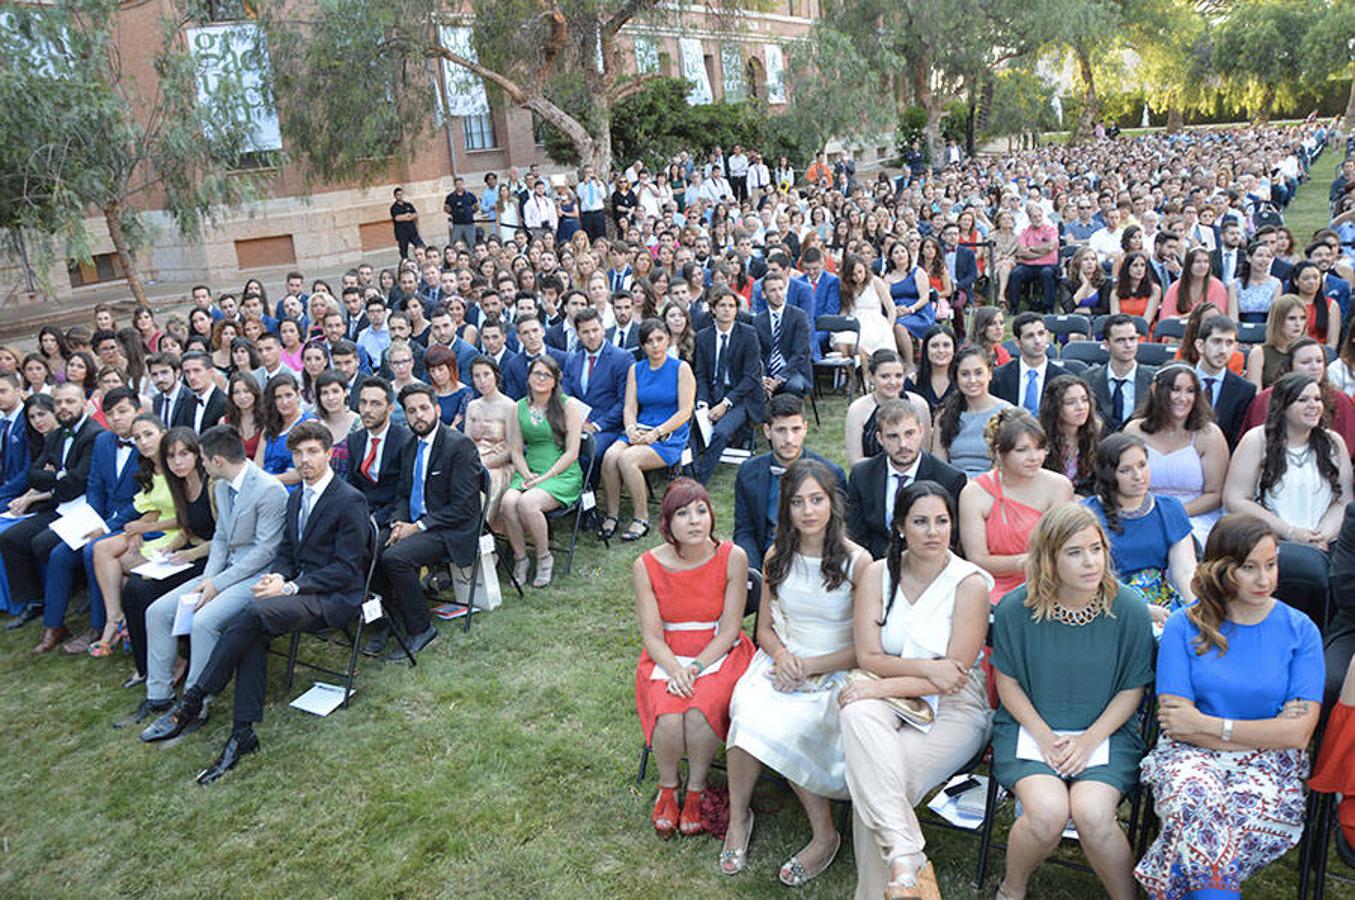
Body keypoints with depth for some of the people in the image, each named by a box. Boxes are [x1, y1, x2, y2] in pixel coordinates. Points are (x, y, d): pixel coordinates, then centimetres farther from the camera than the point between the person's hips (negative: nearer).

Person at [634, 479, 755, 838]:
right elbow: (652, 636, -4)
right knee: (668, 718, -27)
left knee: (701, 713, -29)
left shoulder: (732, 558, -10)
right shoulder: (646, 566, -7)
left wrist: (696, 667, -18)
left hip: (718, 654, -1)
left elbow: (729, 629, -7)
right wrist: (675, 670, -22)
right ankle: (667, 788, 5)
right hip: (667, 658, 1)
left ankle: (696, 791, 0)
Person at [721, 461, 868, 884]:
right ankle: (738, 816, -7)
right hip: (782, 663, 3)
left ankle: (824, 835, -8)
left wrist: (807, 667, -14)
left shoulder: (857, 561, -8)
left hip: (835, 674, -3)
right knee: (750, 711, -29)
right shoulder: (776, 558, 5)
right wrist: (781, 654, -9)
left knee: (779, 727, -30)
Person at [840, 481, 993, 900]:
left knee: (872, 778, -27)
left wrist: (883, 686, -20)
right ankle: (907, 857, -37)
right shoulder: (879, 574, 2)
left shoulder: (970, 583, -8)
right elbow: (867, 656, -2)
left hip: (954, 708, -3)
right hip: (891, 699, 3)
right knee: (858, 716, -34)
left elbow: (955, 674, -12)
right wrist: (925, 667, -18)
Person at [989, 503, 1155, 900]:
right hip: (1031, 727, 0)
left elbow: (1132, 688, 1)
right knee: (1047, 812, -25)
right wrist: (1045, 737, -9)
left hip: (1106, 731, 1)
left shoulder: (1129, 608, -6)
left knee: (1091, 812, -27)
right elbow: (1008, 683, 2)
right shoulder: (1015, 608, -7)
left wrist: (1089, 740, -10)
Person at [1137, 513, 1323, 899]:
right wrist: (1268, 729, -8)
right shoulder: (1185, 626, 1)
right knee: (1196, 802, -36)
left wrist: (1207, 724, -9)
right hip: (1192, 753, 0)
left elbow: (1298, 734, -5)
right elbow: (1176, 719, -5)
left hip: (1269, 763, 0)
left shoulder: (1300, 630, 3)